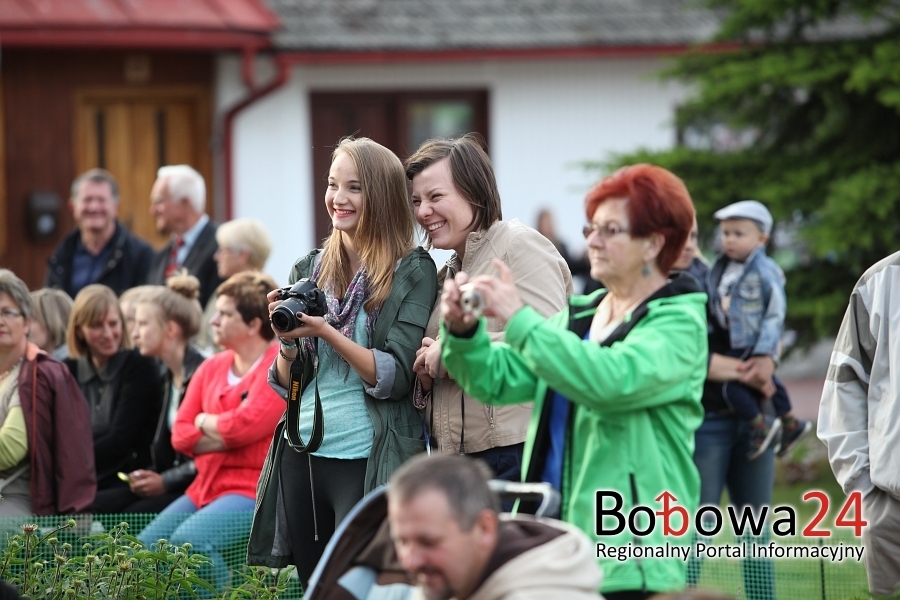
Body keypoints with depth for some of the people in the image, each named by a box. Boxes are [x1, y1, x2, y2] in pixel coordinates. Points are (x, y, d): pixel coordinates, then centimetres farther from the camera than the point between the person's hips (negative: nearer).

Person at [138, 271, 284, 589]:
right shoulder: (211, 367, 14)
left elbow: (243, 426, -19)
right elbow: (180, 435, 6)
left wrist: (205, 423, 0)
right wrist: (226, 436, -9)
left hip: (255, 491, -8)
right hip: (206, 487, 8)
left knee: (189, 541, -31)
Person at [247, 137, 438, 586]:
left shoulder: (412, 271, -5)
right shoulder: (309, 270, 9)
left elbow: (395, 378, -13)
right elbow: (287, 384, 11)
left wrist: (325, 331, -21)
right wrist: (288, 343, -9)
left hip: (368, 462, -5)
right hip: (301, 455, 5)